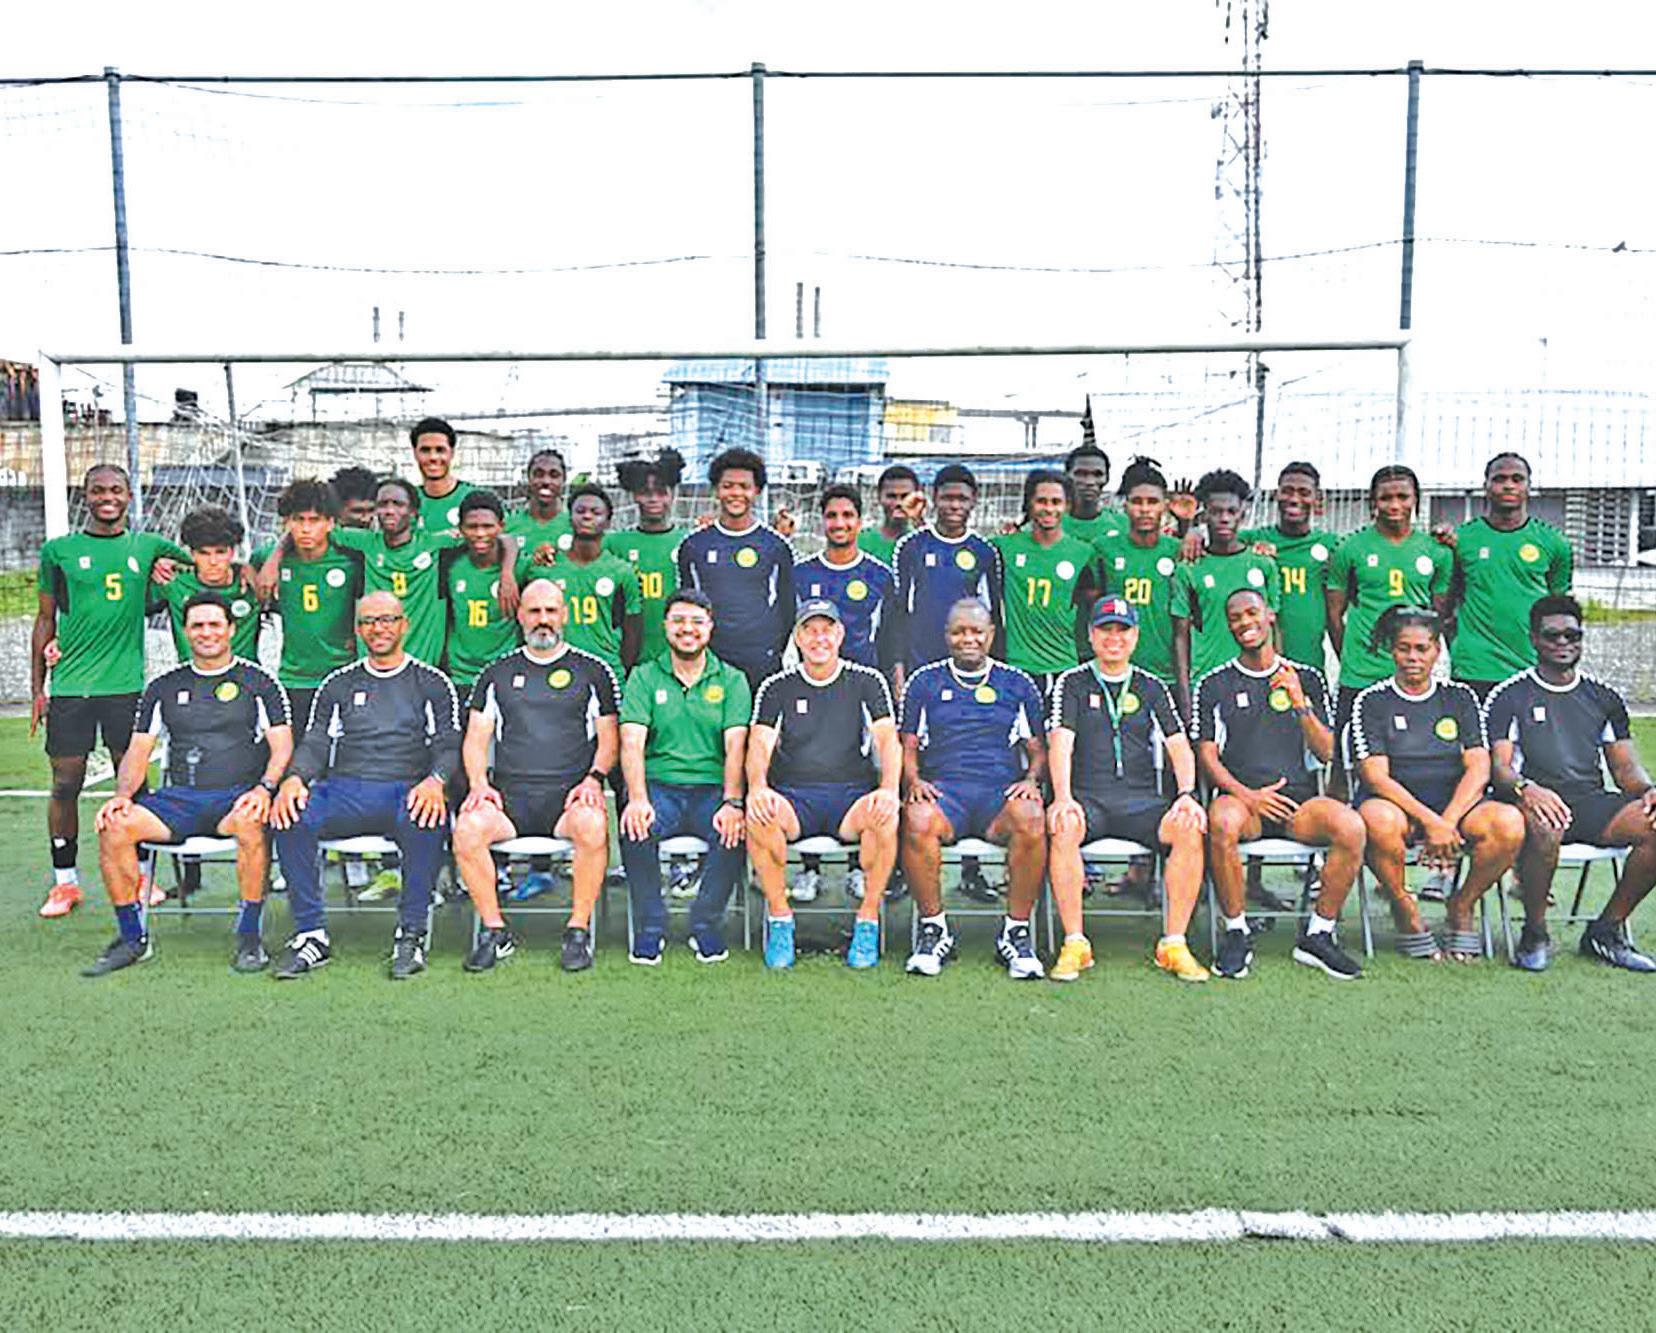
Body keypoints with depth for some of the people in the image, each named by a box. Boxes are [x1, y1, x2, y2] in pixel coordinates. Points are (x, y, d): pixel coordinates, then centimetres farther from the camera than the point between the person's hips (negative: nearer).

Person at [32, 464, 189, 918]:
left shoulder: (149, 547, 8)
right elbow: (45, 621, 10)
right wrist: (37, 689, 8)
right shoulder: (58, 551, 6)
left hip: (126, 684, 0)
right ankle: (65, 881, 14)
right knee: (66, 783, 2)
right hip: (69, 687, 0)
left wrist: (169, 567, -1)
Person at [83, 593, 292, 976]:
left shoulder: (258, 681, 8)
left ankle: (249, 935, -23)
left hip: (236, 797, -3)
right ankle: (132, 937, -9)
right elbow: (139, 751, 15)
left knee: (250, 823, -38)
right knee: (113, 825, -23)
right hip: (179, 798, 4)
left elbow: (282, 746, 2)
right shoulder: (164, 687, 17)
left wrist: (264, 788, -17)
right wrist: (123, 794, -4)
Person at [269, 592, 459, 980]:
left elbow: (449, 745, 4)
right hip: (344, 791, 3)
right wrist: (295, 778, -11)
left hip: (407, 791, -2)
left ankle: (411, 934, -24)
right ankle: (311, 934, -20)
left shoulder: (431, 683, 14)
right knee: (290, 816, -29)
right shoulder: (338, 685, 22)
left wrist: (435, 781, -19)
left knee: (427, 820, -38)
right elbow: (316, 743, 12)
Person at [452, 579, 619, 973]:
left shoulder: (593, 671, 13)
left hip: (570, 794, -2)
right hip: (509, 793, 2)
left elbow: (609, 737, 11)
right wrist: (479, 784, -1)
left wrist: (594, 778, -7)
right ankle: (494, 930, -11)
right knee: (467, 830, -28)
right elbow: (476, 738, 16)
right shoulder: (497, 673, 19)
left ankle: (578, 929, -18)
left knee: (593, 827, -35)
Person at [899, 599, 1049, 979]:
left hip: (1002, 790, 0)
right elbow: (907, 747, 16)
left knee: (1031, 819, -36)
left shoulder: (1018, 684, 21)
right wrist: (913, 779, -5)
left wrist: (1031, 779, -3)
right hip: (941, 787, 0)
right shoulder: (924, 682, 20)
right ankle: (933, 929, -16)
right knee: (917, 820, -36)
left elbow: (1038, 749, 19)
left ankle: (1016, 932, -19)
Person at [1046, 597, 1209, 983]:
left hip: (1141, 800, 2)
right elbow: (1060, 744, -4)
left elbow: (1180, 746, 9)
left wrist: (1187, 795, -10)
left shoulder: (1151, 687, 17)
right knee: (1064, 828, -35)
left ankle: (1173, 944, -19)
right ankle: (1074, 944, -26)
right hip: (1087, 797, -2)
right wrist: (1063, 798, -21)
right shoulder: (1072, 683, 10)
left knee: (1190, 829, -27)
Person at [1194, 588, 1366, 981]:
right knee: (1222, 822, -37)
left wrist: (1300, 702, -5)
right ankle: (1236, 933, -17)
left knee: (1351, 827, -29)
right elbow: (1207, 757, 5)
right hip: (1241, 797, -2)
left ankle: (1318, 934, -11)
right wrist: (1246, 795, -12)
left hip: (1299, 797, 2)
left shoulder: (1307, 678, 16)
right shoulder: (1214, 685, 12)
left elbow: (1325, 752, 10)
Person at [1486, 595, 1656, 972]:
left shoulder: (1604, 697, 20)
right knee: (1545, 827, -40)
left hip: (1592, 802, 5)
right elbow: (1499, 768, -4)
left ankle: (1607, 930, -7)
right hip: (1537, 800, -4)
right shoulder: (1509, 697, 7)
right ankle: (1535, 934, -15)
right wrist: (1526, 789, -27)